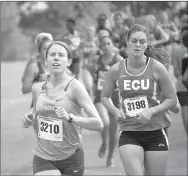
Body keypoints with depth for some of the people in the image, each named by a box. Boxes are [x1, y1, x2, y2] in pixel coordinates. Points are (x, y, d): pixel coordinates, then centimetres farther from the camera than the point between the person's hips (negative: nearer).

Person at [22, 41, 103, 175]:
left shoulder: (75, 87, -11)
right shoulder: (37, 88, 3)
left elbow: (98, 124, -18)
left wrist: (69, 117, -29)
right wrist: (29, 119, 2)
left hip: (71, 158, -2)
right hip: (43, 158, 2)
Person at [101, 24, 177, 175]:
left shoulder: (156, 68, -6)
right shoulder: (116, 70, -2)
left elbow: (172, 99, 0)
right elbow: (105, 96, 14)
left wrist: (151, 111, -15)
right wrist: (115, 111, -5)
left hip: (156, 133, 0)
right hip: (129, 134, 0)